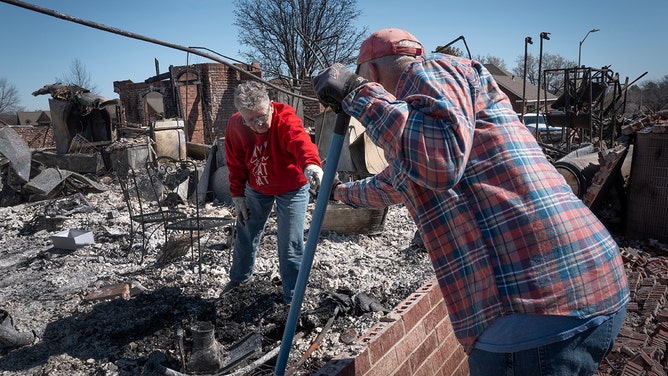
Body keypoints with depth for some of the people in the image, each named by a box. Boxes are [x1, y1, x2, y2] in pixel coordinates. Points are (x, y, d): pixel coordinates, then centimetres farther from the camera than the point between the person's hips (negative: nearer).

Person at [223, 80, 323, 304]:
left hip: (292, 189, -4)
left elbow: (301, 141, -52)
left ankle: (292, 297, 12)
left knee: (290, 244, -6)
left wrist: (311, 164, -72)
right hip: (257, 188, 4)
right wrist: (238, 195, -4)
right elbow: (236, 164, -2)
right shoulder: (235, 126, -16)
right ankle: (240, 277, 45)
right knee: (246, 234, 17)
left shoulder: (285, 118, -30)